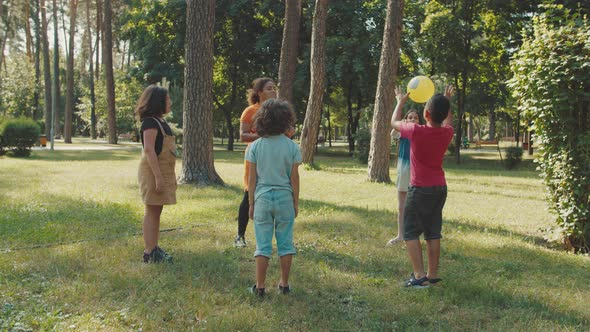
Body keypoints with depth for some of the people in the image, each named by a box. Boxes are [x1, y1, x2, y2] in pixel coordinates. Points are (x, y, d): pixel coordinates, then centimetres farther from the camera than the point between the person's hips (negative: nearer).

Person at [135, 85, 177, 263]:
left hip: (162, 171, 9)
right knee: (152, 211, -6)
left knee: (156, 211, 13)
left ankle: (154, 248, 20)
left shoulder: (160, 122, 16)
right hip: (153, 171, -9)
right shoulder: (150, 122, -14)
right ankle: (149, 252, -2)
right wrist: (158, 177, -25)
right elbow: (149, 150, -21)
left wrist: (165, 176, 21)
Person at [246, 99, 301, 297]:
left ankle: (260, 286, 9)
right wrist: (296, 203, 8)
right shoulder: (292, 147, -5)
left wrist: (251, 203, 7)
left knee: (263, 244, 6)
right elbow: (294, 178, -1)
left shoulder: (255, 147, -4)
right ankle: (284, 284, 18)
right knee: (285, 242, 11)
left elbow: (252, 179, -2)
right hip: (285, 198, 0)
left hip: (262, 198, 0)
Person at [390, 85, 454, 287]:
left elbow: (394, 122, 2)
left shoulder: (416, 131, -18)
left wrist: (400, 102, 18)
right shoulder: (447, 133, -3)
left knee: (411, 233, 0)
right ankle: (433, 274, 14)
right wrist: (447, 101, 31)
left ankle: (419, 276, -9)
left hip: (420, 189, -5)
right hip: (440, 188, 6)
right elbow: (448, 122, 24)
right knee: (433, 233, 11)